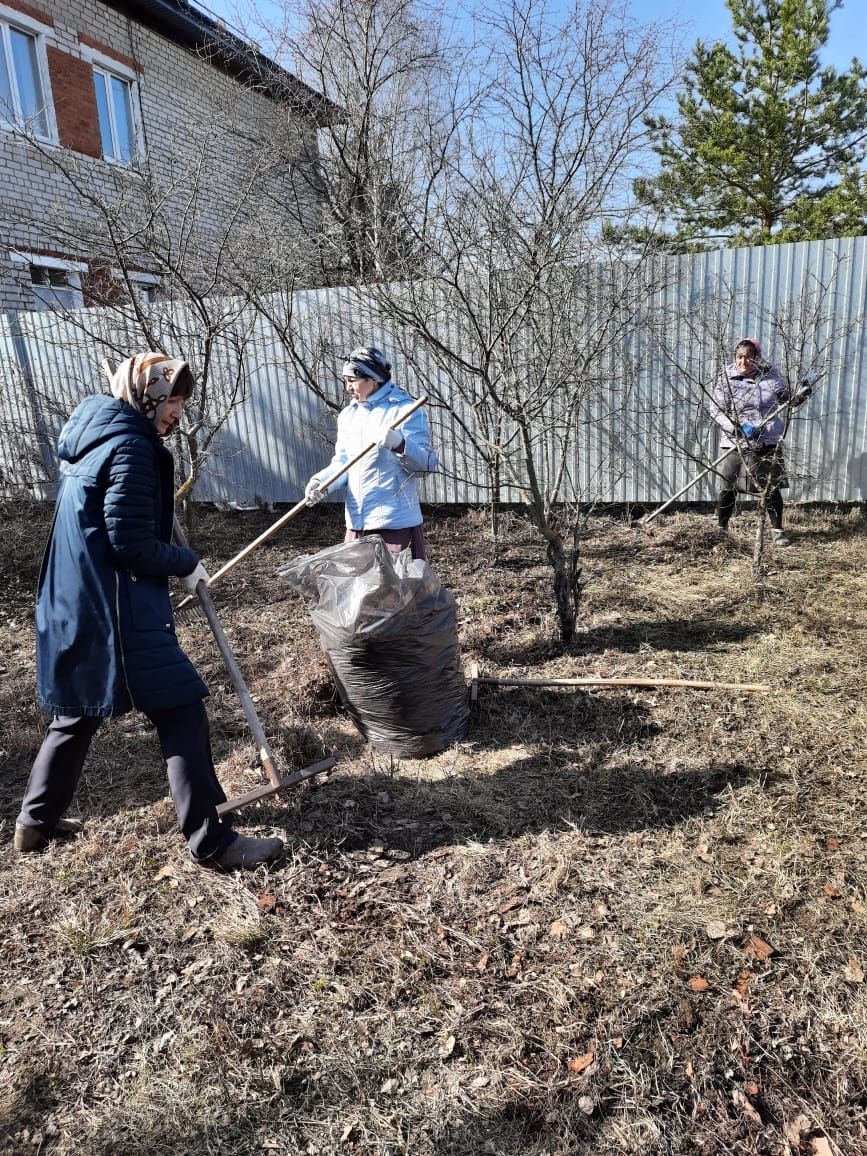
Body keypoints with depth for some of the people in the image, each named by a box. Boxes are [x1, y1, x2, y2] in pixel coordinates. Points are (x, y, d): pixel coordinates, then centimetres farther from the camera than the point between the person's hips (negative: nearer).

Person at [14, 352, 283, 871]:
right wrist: (187, 563, -6)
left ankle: (36, 821, 38)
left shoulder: (94, 433, 12)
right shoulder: (130, 448, -18)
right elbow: (133, 546, -20)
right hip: (116, 610, -10)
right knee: (182, 710, -5)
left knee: (79, 709, 23)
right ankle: (211, 841, 2)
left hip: (75, 603, 10)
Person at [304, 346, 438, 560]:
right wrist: (321, 481, -6)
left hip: (395, 521, -7)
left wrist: (399, 444, -29)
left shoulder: (405, 410, -7)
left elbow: (428, 462, -11)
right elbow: (342, 462, 14)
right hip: (357, 521, 7)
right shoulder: (348, 415, 14)